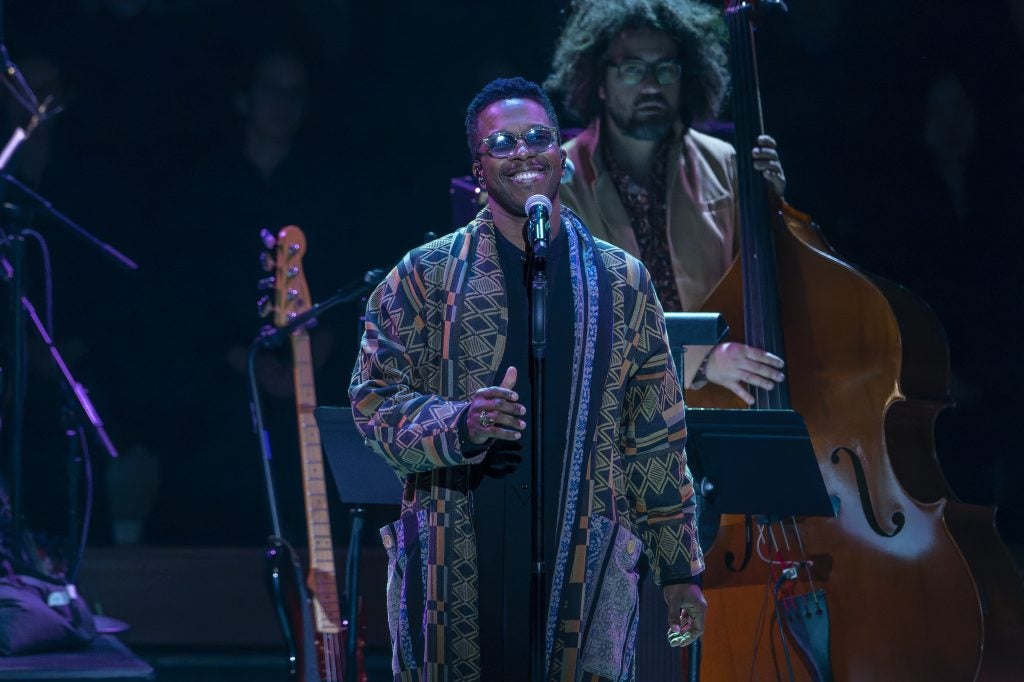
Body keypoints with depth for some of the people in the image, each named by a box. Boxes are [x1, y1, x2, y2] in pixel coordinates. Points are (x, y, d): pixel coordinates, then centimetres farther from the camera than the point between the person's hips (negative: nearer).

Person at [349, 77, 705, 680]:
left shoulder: (623, 283, 12)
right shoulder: (426, 276, 5)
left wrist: (680, 569, 11)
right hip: (457, 576, -1)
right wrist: (461, 424, -18)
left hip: (588, 569, 1)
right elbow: (374, 399, 2)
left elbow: (657, 439, 13)